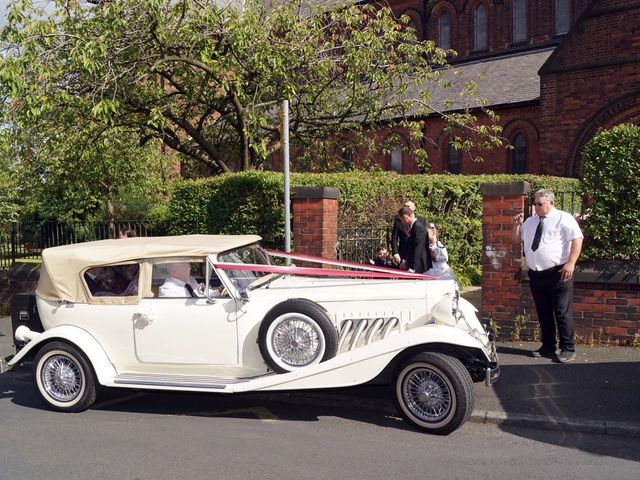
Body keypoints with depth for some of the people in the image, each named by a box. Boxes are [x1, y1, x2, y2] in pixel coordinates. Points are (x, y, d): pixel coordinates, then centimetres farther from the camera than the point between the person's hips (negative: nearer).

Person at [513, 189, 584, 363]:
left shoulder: (563, 218, -3)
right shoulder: (530, 222, 16)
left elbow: (577, 239, -11)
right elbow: (517, 240, 24)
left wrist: (571, 263, -18)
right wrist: (517, 225, 7)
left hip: (558, 273, -6)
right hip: (536, 274, 7)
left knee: (562, 313, -3)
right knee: (543, 313, 12)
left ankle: (568, 349, 6)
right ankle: (547, 347, 22)